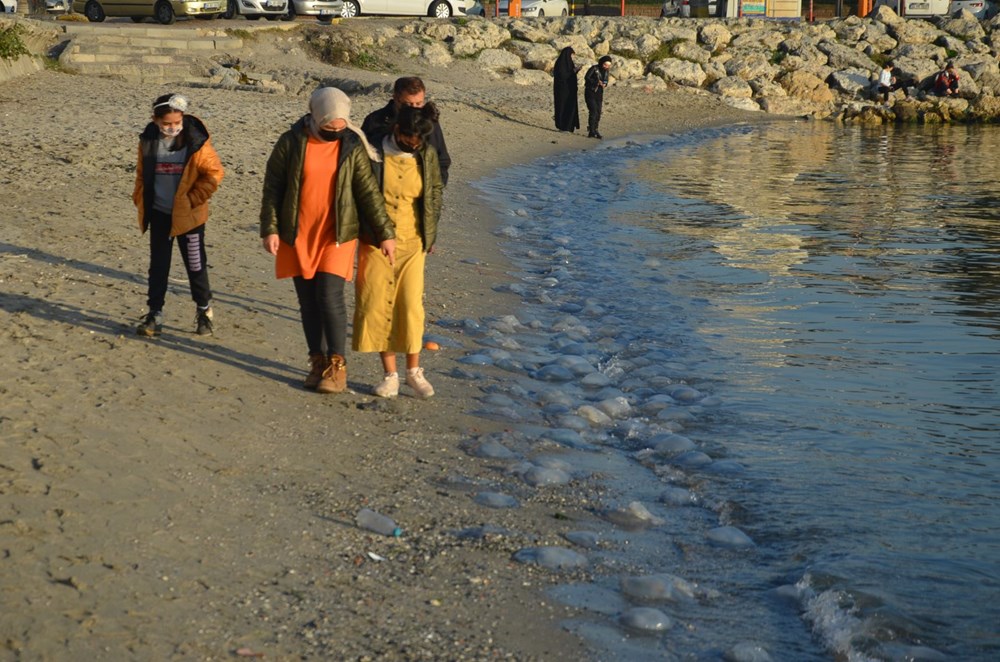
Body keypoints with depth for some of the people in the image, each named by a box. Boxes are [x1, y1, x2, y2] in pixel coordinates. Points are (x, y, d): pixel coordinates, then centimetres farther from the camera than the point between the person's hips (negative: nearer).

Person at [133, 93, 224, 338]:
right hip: (159, 214, 3)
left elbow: (214, 173, -7)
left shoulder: (196, 141, -14)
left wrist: (193, 199, -11)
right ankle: (155, 314, 16)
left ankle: (204, 310, 25)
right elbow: (142, 173, 12)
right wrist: (141, 201, 5)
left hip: (188, 215, -3)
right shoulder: (149, 141, -2)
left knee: (195, 265, 7)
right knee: (158, 266, 8)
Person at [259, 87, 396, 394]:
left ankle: (337, 366, 0)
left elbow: (369, 193, -1)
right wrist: (269, 229, -7)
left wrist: (385, 233, -3)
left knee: (330, 298, -9)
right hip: (297, 236, 2)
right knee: (308, 301, 7)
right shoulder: (290, 143, -4)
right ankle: (318, 362, 18)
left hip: (337, 236, -1)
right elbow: (272, 188, 0)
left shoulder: (352, 147, -3)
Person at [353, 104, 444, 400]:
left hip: (411, 243, 1)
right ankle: (389, 374, 9)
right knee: (377, 305, -1)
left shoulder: (427, 155, 1)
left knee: (411, 306, -2)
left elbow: (436, 192, 14)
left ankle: (414, 371, 12)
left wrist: (430, 234, 11)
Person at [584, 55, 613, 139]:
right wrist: (597, 82, -25)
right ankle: (592, 131, -13)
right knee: (593, 111, -15)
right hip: (590, 92, -6)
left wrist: (604, 84, -8)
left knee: (598, 112, 2)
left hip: (599, 93, 6)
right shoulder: (594, 68, -12)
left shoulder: (606, 71, 6)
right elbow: (586, 78, -16)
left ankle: (594, 131, 10)